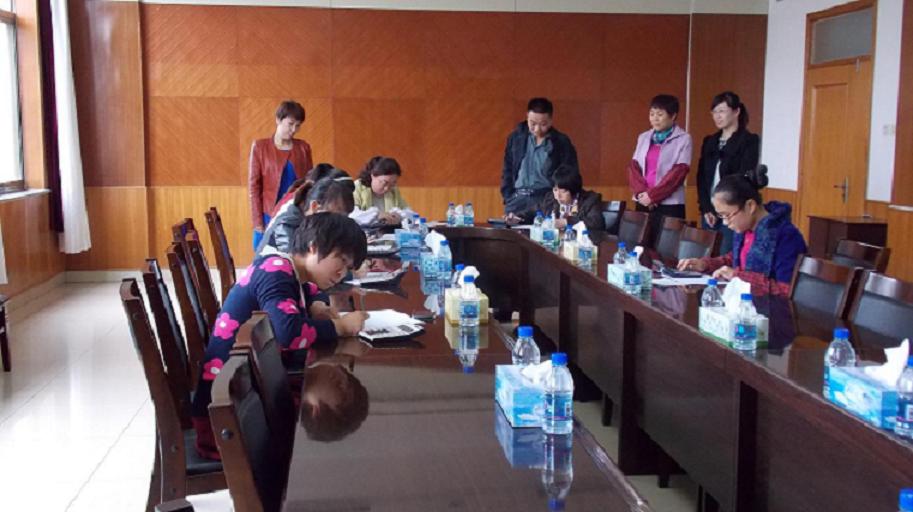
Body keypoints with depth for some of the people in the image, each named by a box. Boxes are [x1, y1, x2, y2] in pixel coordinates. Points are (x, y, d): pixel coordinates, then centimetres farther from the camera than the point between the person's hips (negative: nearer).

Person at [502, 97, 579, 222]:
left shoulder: (562, 143, -1)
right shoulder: (516, 137, 7)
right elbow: (507, 171, 13)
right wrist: (508, 200, 4)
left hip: (546, 199, -3)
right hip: (518, 199, 3)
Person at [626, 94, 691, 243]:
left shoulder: (683, 139, -3)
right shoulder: (643, 138, 12)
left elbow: (678, 172, -10)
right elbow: (633, 167, 7)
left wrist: (652, 195, -13)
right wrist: (641, 193, -9)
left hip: (669, 205, -4)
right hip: (643, 203, 5)